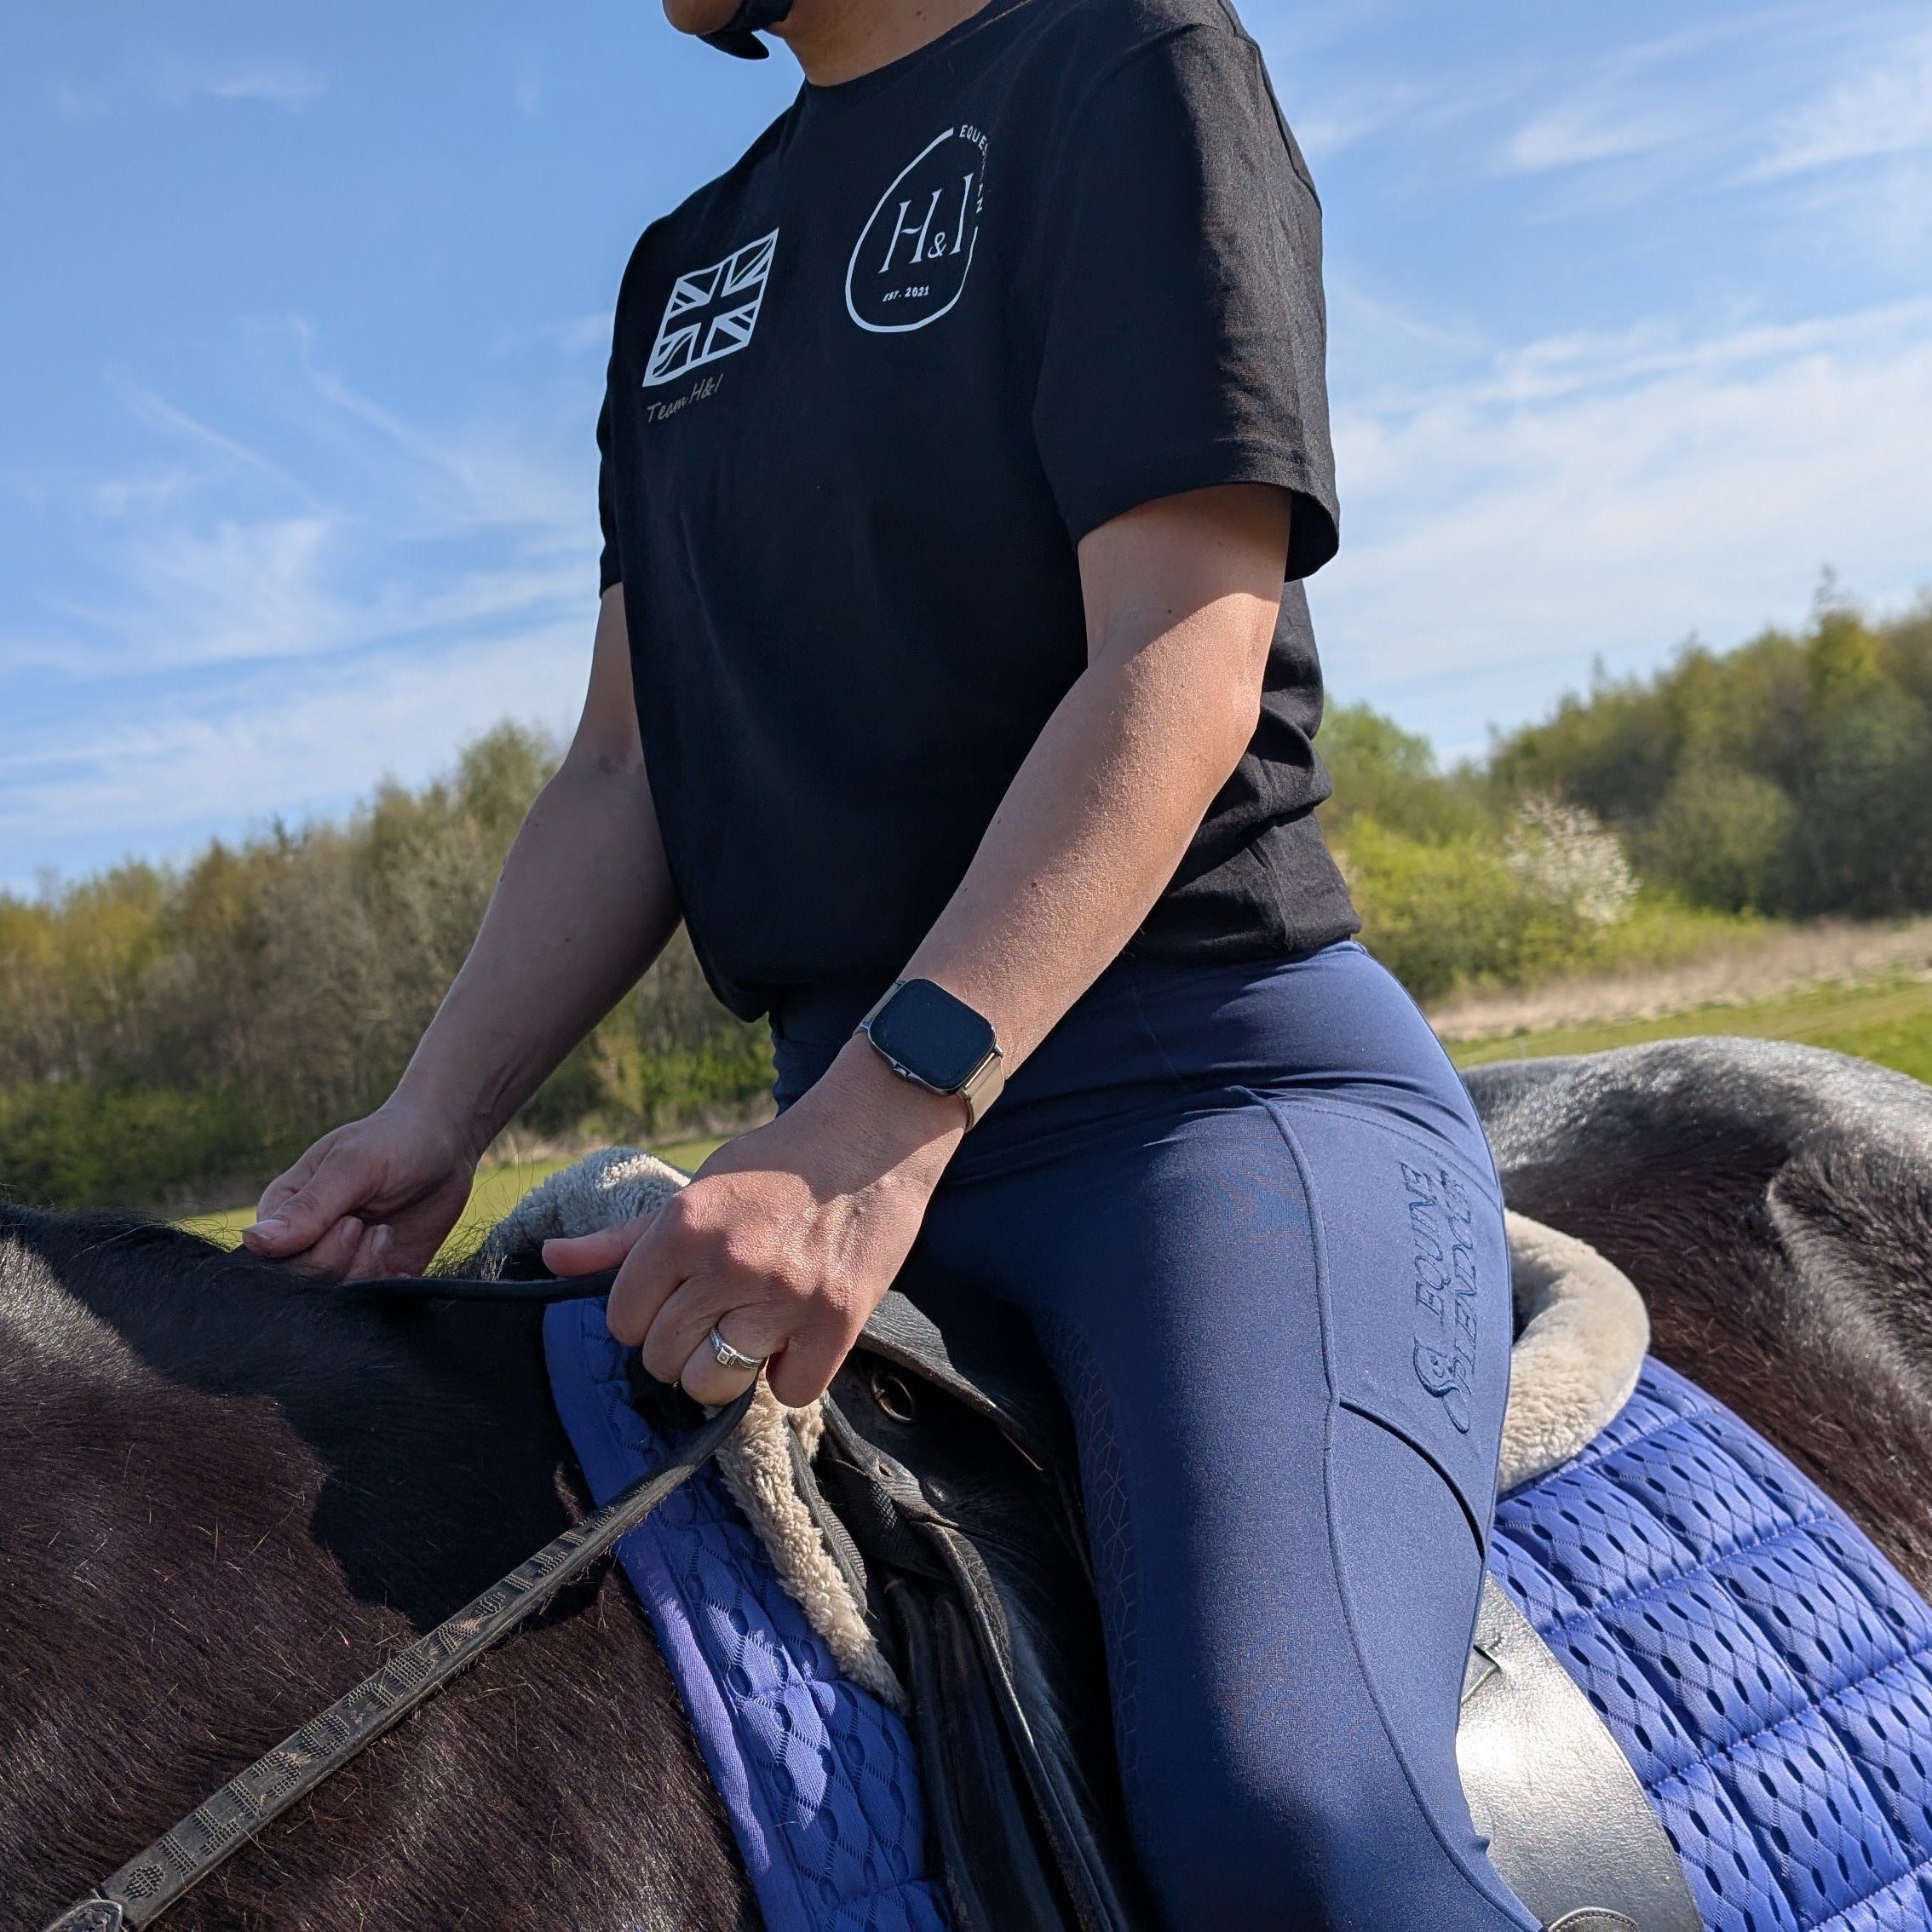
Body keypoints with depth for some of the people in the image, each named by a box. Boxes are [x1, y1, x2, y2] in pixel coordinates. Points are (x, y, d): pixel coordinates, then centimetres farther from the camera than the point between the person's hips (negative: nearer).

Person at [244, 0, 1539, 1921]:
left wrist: (885, 1125, -26)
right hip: (843, 1135, 8)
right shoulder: (684, 270, 20)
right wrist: (437, 1116, -1)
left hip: (1214, 1078, -7)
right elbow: (626, 771, 16)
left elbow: (1181, 662, -15)